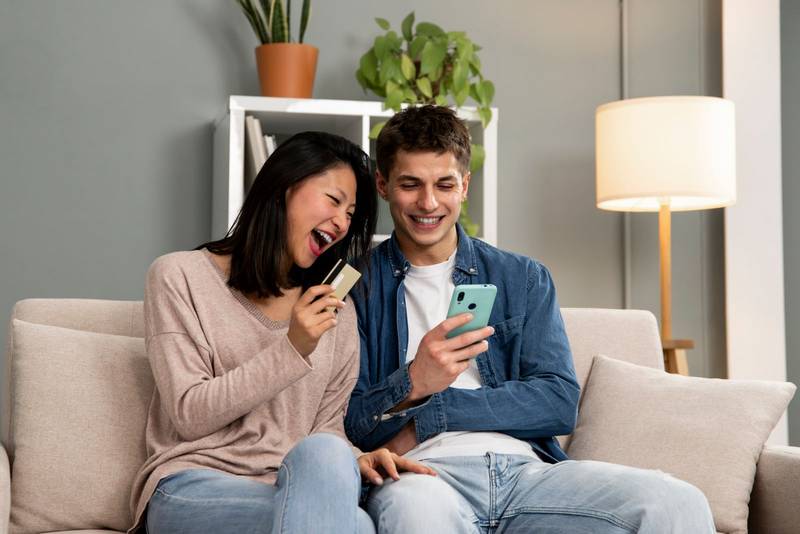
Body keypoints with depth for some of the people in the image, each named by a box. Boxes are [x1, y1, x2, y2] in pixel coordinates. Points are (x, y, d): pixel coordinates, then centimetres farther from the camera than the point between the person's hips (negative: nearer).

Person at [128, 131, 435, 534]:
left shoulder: (337, 309, 17)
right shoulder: (180, 277, 2)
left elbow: (327, 428, 13)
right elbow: (189, 415, -6)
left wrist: (351, 462, -10)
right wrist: (292, 351, -14)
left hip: (298, 491, 4)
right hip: (193, 488, -4)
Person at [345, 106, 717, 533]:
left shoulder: (524, 278, 19)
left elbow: (560, 402, 5)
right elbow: (343, 425, 3)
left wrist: (428, 415, -5)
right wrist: (411, 383, -17)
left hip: (526, 470, 3)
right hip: (422, 473, -3)